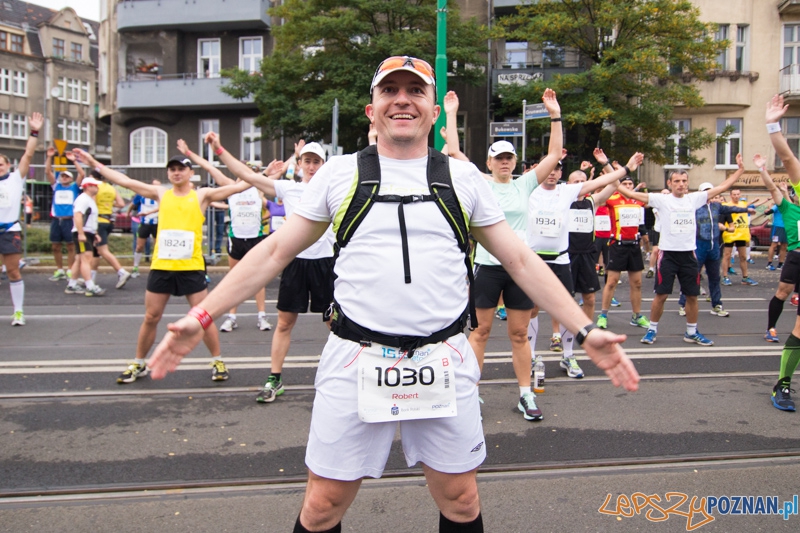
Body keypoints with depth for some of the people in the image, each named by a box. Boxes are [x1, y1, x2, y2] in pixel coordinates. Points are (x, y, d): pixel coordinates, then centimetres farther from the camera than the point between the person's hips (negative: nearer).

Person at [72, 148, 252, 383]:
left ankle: (218, 361, 17)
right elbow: (125, 181, 12)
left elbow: (237, 187, -4)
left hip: (191, 267, -2)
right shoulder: (161, 194, 10)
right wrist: (94, 163, 12)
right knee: (150, 318, 10)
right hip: (161, 266, 3)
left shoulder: (202, 195, 4)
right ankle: (139, 364, 26)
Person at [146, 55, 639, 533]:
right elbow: (274, 252, 6)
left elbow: (520, 259, 8)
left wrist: (585, 330, 2)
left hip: (445, 361, 1)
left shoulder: (464, 177, 6)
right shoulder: (340, 172, 4)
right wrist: (202, 315, -1)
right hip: (355, 358, 0)